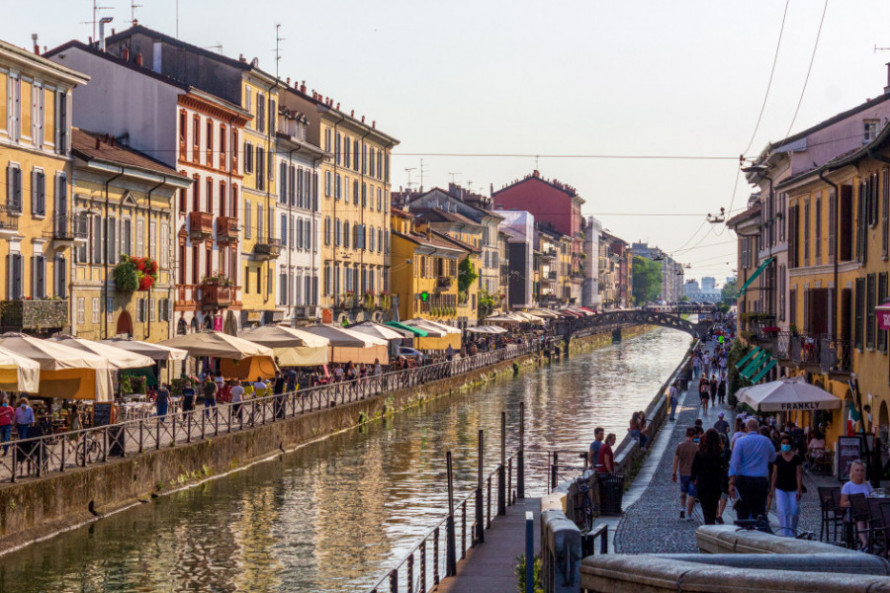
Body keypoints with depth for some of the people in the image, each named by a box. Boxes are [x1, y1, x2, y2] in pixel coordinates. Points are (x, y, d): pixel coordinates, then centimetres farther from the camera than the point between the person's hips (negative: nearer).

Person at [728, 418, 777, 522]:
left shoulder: (740, 441, -3)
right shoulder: (766, 441, 5)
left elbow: (734, 462, -8)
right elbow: (773, 458, 21)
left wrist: (731, 482, -10)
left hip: (743, 479, -2)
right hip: (762, 480, 2)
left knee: (742, 512, 5)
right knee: (760, 510, 3)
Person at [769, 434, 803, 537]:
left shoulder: (796, 459, -1)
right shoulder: (778, 458, 3)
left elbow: (799, 475, -3)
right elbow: (774, 475, 7)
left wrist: (799, 491, -10)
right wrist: (771, 492, 6)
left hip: (793, 489, 0)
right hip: (780, 489, 0)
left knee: (794, 512, -2)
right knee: (782, 511, -13)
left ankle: (792, 531, 22)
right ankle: (784, 533, -11)